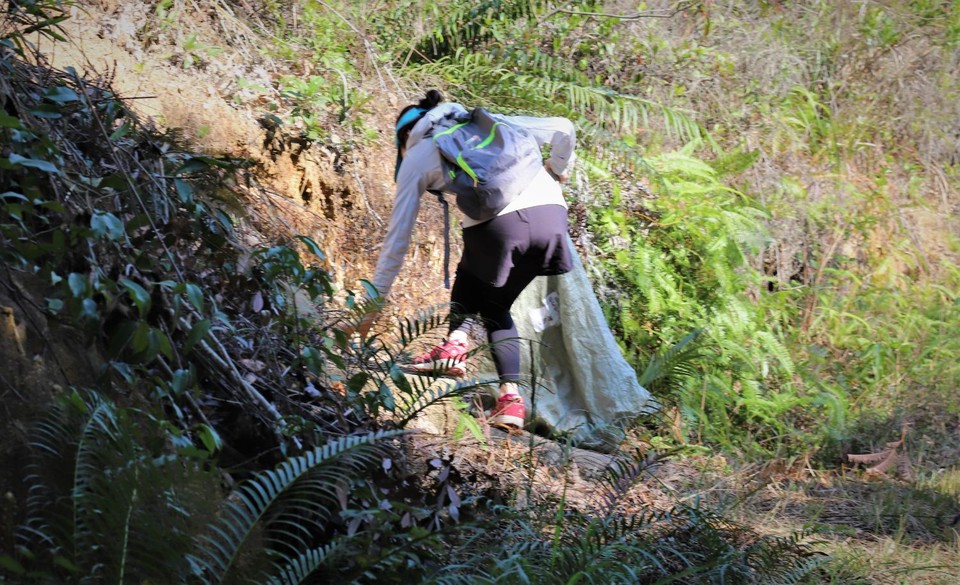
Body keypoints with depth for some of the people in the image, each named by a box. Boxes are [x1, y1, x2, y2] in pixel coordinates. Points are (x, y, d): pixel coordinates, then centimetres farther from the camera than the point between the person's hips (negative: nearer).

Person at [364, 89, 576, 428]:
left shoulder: (416, 157, 20)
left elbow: (398, 239, 19)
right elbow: (563, 129, 20)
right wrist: (558, 171, 36)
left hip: (499, 222, -4)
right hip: (552, 214, 4)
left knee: (470, 280, 28)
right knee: (494, 305, 22)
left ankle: (456, 343, 0)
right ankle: (510, 393, 6)